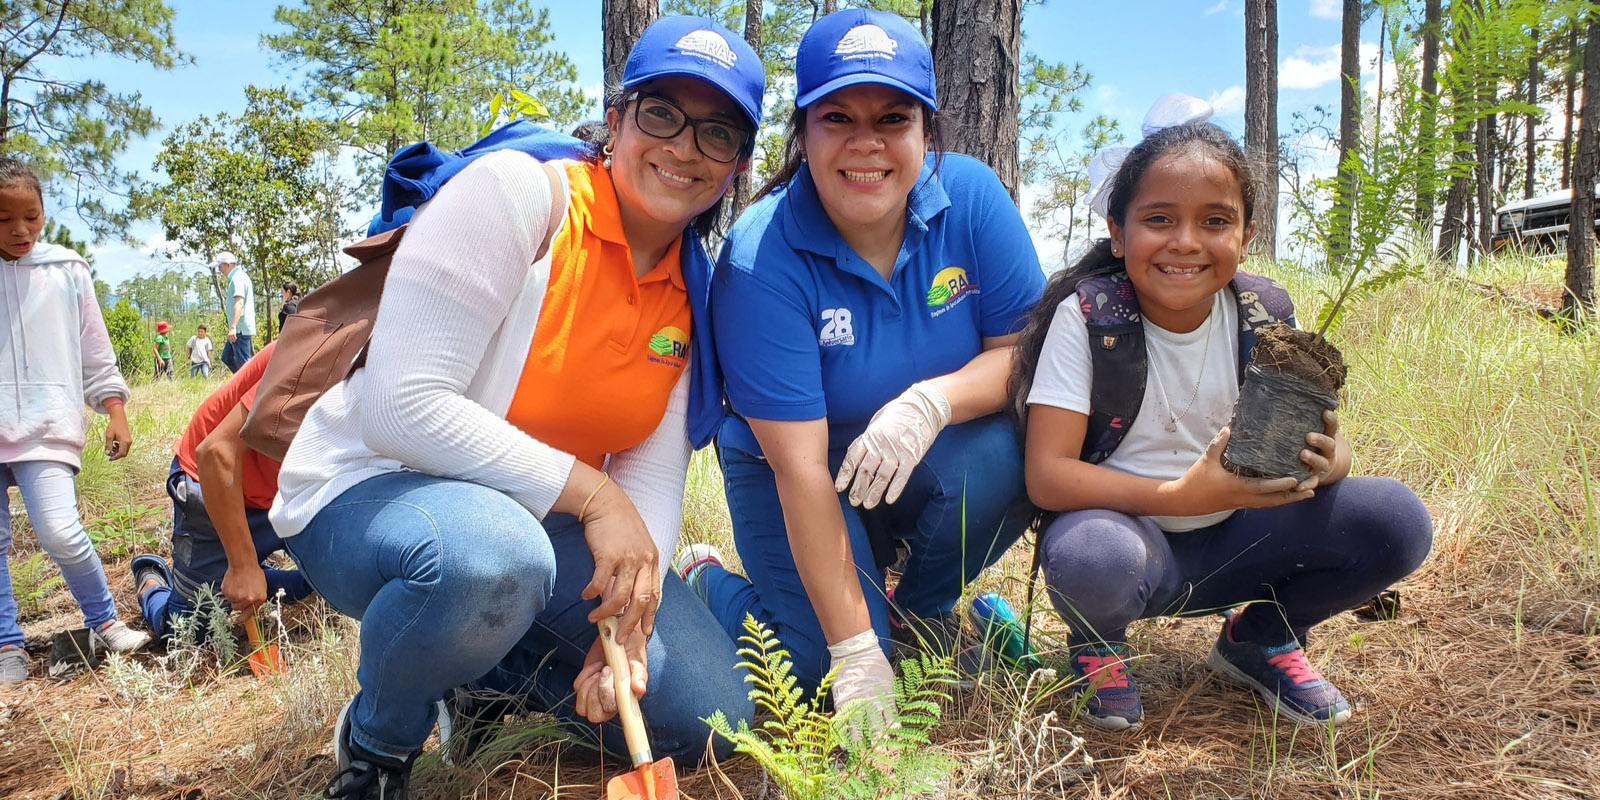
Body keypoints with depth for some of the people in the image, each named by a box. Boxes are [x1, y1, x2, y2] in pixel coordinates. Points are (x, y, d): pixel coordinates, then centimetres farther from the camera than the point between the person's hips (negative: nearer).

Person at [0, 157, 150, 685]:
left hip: (47, 423, -2)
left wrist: (116, 414, 7)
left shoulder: (66, 271, 5)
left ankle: (105, 621, 6)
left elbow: (95, 349, 10)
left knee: (59, 531, -14)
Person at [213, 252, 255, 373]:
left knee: (243, 363, -7)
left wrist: (233, 327, -31)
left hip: (241, 329, -11)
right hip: (239, 329, 11)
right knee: (227, 357, 15)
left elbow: (239, 303, -26)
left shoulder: (238, 278, -15)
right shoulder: (239, 277, 17)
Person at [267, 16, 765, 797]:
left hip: (540, 519, 6)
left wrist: (633, 605, -22)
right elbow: (401, 407, -27)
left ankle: (485, 665, 17)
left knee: (707, 713, -5)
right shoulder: (515, 192, -20)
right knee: (488, 555, -42)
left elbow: (653, 472, -5)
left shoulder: (692, 294, 0)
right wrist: (590, 492, -28)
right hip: (373, 492, -6)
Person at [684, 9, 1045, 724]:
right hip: (796, 472, -3)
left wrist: (934, 401, -33)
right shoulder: (761, 259, -26)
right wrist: (858, 653, -28)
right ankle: (704, 580, 15)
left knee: (999, 462, -29)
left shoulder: (971, 196, -15)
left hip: (929, 458, 3)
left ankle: (922, 610, 4)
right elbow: (800, 465, -28)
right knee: (820, 663, -20)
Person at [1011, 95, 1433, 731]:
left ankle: (1260, 637, 12)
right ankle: (1098, 644, 1)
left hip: (1234, 541, 4)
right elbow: (1047, 475, -21)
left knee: (1397, 521, -17)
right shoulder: (1085, 317, -16)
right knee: (1091, 556, -39)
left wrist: (1323, 460, -25)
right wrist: (1184, 495, -32)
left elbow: (1325, 441, 0)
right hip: (1131, 529, -4)